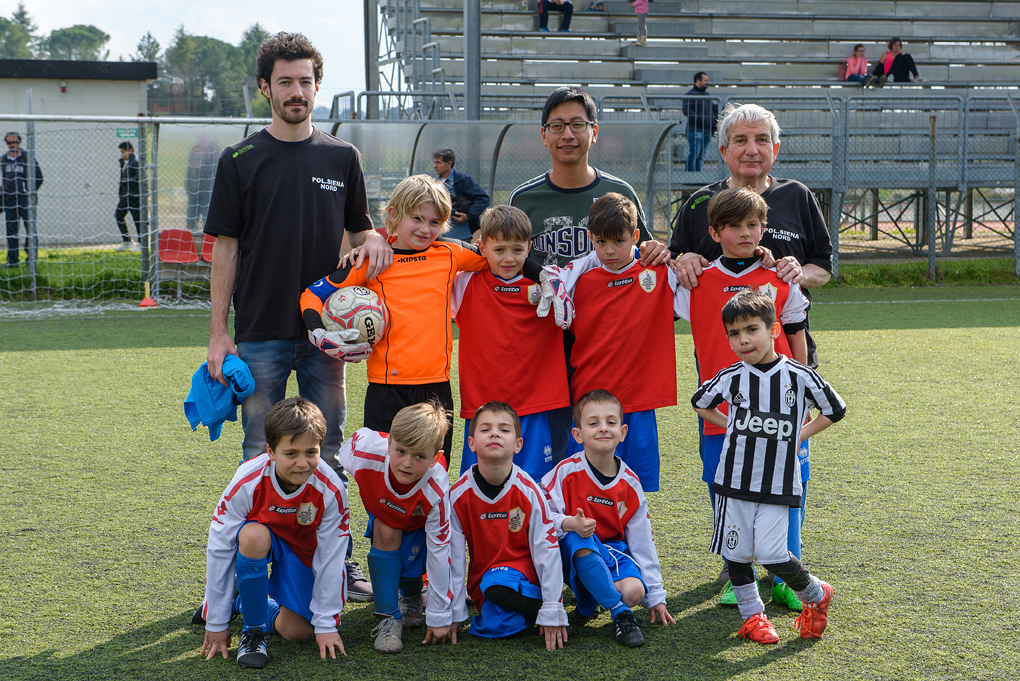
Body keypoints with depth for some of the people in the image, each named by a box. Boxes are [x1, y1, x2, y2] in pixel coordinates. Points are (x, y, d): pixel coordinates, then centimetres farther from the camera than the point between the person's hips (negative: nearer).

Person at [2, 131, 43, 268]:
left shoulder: (27, 158, -2)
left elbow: (39, 178, 3)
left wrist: (31, 192, 1)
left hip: (25, 199, -5)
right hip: (8, 199, 5)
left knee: (30, 228, -7)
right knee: (11, 231, 6)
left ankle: (31, 258, -2)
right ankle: (12, 260, 10)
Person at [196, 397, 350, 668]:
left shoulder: (330, 490, -29)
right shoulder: (247, 483, -32)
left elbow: (330, 558, -19)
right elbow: (219, 548, -24)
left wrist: (326, 625, -16)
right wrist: (216, 623, -19)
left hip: (301, 549, 2)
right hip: (258, 542, -1)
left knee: (298, 631, -13)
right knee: (254, 536, -38)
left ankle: (244, 601, 18)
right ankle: (253, 631, -18)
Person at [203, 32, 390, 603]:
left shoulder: (342, 158, 7)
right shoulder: (241, 160, 1)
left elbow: (358, 227, 15)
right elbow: (226, 248, 1)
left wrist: (373, 239, -10)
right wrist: (218, 333, -4)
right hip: (261, 334, -2)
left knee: (329, 452, 9)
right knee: (261, 456, 3)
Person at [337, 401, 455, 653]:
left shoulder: (436, 491, -41)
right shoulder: (366, 449, -41)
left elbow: (439, 552, -31)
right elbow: (334, 466, -14)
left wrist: (440, 617, -25)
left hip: (418, 523, -1)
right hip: (380, 508, 1)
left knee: (408, 561, -20)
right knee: (385, 533, -27)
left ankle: (410, 596, 17)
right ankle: (389, 618, -15)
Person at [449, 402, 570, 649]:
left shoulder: (529, 491, -13)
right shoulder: (458, 495, -10)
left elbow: (547, 550, -12)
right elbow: (453, 555, -5)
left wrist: (552, 613, -15)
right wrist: (453, 614, -4)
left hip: (525, 572, -1)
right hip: (484, 579, 1)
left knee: (497, 584, -34)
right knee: (495, 626, -30)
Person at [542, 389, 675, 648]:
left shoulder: (630, 484, -2)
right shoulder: (566, 472, -12)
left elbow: (642, 541, 3)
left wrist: (656, 596, 4)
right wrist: (569, 524, -36)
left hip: (613, 551, 2)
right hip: (572, 553, -2)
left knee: (634, 591, -29)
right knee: (577, 539, -39)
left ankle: (588, 596, 5)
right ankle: (619, 614, -26)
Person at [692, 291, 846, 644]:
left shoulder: (799, 376, -5)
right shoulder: (731, 377, -2)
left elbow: (835, 409, 8)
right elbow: (700, 403, 18)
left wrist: (800, 434, 4)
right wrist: (731, 426, 8)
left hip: (778, 484, -2)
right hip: (735, 479, 2)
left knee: (772, 553, -11)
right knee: (736, 551, 4)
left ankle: (816, 595, 14)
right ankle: (752, 615, 23)